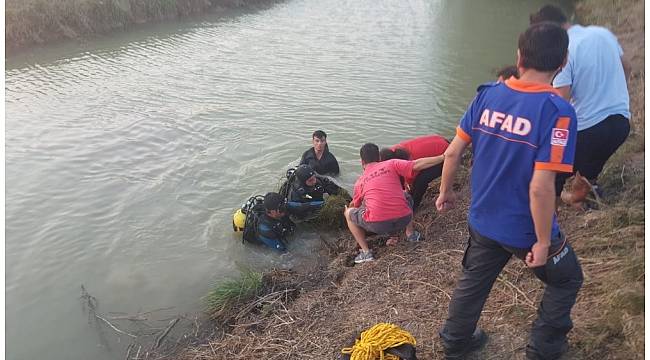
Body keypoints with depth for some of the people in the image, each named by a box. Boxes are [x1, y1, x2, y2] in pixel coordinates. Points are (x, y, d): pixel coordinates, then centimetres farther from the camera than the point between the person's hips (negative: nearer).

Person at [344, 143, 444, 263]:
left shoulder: (359, 182, 15)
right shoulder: (391, 164, 9)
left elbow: (355, 205, 31)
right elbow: (417, 165, -2)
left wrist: (348, 209, 54)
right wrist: (443, 157, 5)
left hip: (378, 225, -2)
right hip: (404, 220, 2)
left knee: (348, 213, 24)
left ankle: (366, 252, 14)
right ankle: (410, 234, 36)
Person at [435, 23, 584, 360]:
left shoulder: (487, 94, -8)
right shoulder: (558, 110, -23)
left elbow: (453, 152, -2)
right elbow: (540, 188, -27)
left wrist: (445, 191, 14)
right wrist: (543, 242, -15)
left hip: (482, 220, 5)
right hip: (525, 229, -4)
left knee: (473, 281, 25)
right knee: (566, 281, 25)